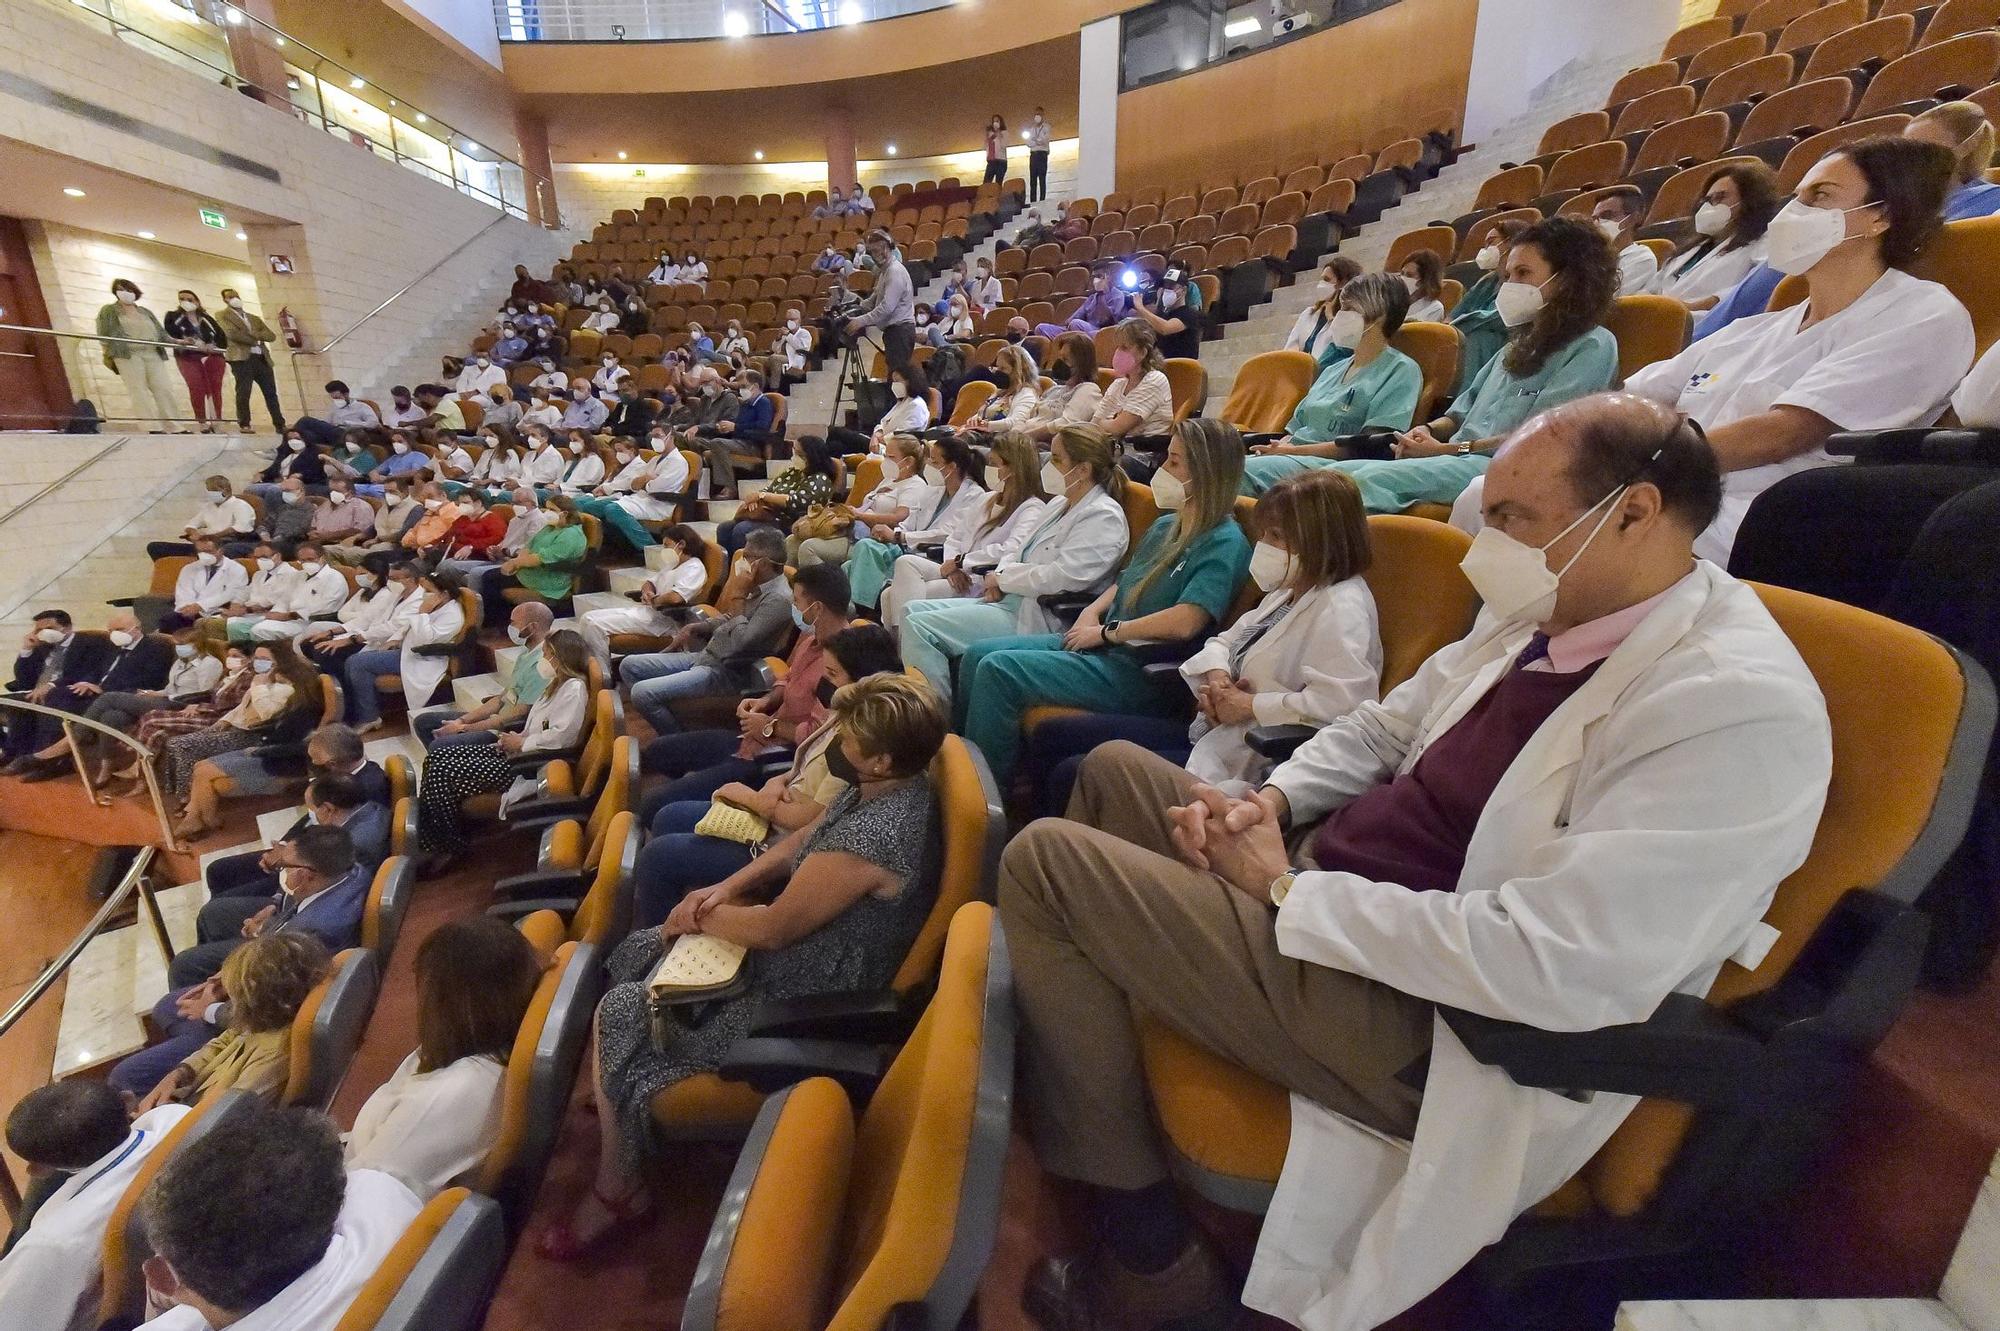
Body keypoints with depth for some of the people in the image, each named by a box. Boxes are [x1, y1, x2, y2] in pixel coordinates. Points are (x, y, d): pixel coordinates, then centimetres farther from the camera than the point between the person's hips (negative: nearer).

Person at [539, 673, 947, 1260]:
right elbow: (803, 839, 8)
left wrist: (702, 917, -7)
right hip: (801, 942, 9)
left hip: (805, 997, -9)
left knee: (617, 1015, -2)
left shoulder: (874, 835, -36)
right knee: (638, 954, 16)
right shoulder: (880, 787, -6)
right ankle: (624, 1105, 35)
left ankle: (615, 1187, 18)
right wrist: (727, 887, -4)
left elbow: (772, 929, -26)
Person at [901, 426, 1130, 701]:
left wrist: (1003, 578, -9)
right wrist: (998, 578, -1)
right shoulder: (1059, 504, 17)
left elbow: (1061, 578, -23)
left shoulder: (1103, 516, -13)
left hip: (1039, 618, -10)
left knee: (919, 626, -17)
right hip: (1011, 600, 10)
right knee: (912, 610, 5)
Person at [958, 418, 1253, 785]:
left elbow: (1185, 622, -23)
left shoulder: (1225, 543, -12)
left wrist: (1106, 631, -13)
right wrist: (1091, 613, 4)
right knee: (977, 655, 0)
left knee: (997, 670, -21)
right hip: (1100, 645, 9)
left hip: (1140, 669, -9)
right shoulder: (1165, 525, 16)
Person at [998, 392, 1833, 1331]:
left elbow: (1550, 965, -29)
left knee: (1045, 863, -15)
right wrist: (1273, 799, -2)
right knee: (1114, 771, 17)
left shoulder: (1740, 705, -22)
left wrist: (1289, 892, -20)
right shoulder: (1546, 613, 5)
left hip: (1419, 1018, -9)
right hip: (1325, 884, 9)